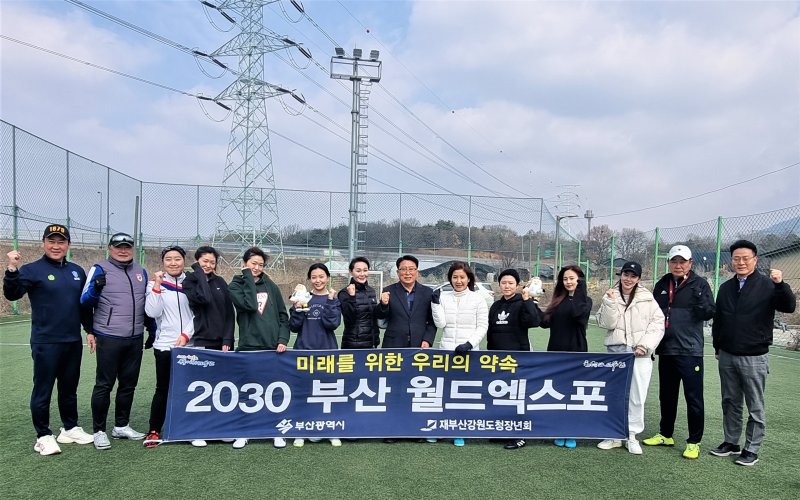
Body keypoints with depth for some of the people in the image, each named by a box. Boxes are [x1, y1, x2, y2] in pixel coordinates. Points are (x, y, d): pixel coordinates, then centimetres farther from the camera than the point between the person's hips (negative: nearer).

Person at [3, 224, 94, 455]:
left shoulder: (77, 271, 10)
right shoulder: (33, 270, -6)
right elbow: (12, 294, -20)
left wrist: (91, 330, 14)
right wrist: (12, 269, -35)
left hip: (73, 342, 5)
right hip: (46, 343, -5)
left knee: (70, 389, 16)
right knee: (43, 391, 3)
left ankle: (70, 428, 29)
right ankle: (43, 436, 15)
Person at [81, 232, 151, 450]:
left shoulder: (141, 272, 13)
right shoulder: (100, 269, -3)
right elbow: (85, 301, -6)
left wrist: (152, 330, 19)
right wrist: (96, 288, -26)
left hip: (135, 339, 6)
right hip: (108, 338, -5)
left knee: (129, 383, 12)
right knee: (104, 384, 1)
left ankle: (121, 426, 25)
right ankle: (99, 431, 12)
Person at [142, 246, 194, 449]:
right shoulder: (155, 284, 3)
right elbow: (152, 312, -10)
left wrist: (186, 334, -7)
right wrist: (157, 286, -14)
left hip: (190, 344, 2)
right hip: (165, 345, -1)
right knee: (163, 389, 1)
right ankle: (154, 432, 14)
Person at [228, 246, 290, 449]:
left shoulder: (270, 286, 10)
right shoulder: (235, 285, 2)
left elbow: (283, 315, 10)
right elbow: (249, 305, -17)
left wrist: (283, 339, -2)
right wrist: (248, 277, -9)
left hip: (273, 348, 2)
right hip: (248, 347, -2)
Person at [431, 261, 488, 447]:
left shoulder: (478, 299, 0)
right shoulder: (444, 298, 6)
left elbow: (482, 327, -3)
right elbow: (440, 324, -1)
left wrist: (469, 343, -15)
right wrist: (435, 303, -10)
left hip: (469, 352, -2)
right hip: (446, 351, 2)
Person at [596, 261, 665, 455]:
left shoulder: (647, 298, 2)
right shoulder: (611, 296, 4)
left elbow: (658, 323, -1)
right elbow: (606, 323, -4)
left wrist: (646, 345, -9)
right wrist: (610, 302, -15)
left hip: (640, 353, -1)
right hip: (616, 350, 1)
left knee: (636, 396, 2)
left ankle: (631, 436, 14)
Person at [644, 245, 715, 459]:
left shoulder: (699, 284, -3)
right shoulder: (662, 285, 10)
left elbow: (709, 313, -11)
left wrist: (700, 298, -30)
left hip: (690, 351, -5)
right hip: (665, 351, 5)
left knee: (693, 398, 0)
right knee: (666, 396, 15)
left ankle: (694, 442, 10)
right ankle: (666, 435, 29)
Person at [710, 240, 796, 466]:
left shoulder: (767, 285, -6)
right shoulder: (726, 288, 8)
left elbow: (789, 307, -21)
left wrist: (780, 284, -36)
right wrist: (718, 348, 15)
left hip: (754, 358, -5)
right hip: (727, 357, 5)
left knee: (755, 407, 5)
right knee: (730, 403, 14)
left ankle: (751, 450, 15)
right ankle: (731, 443, 26)